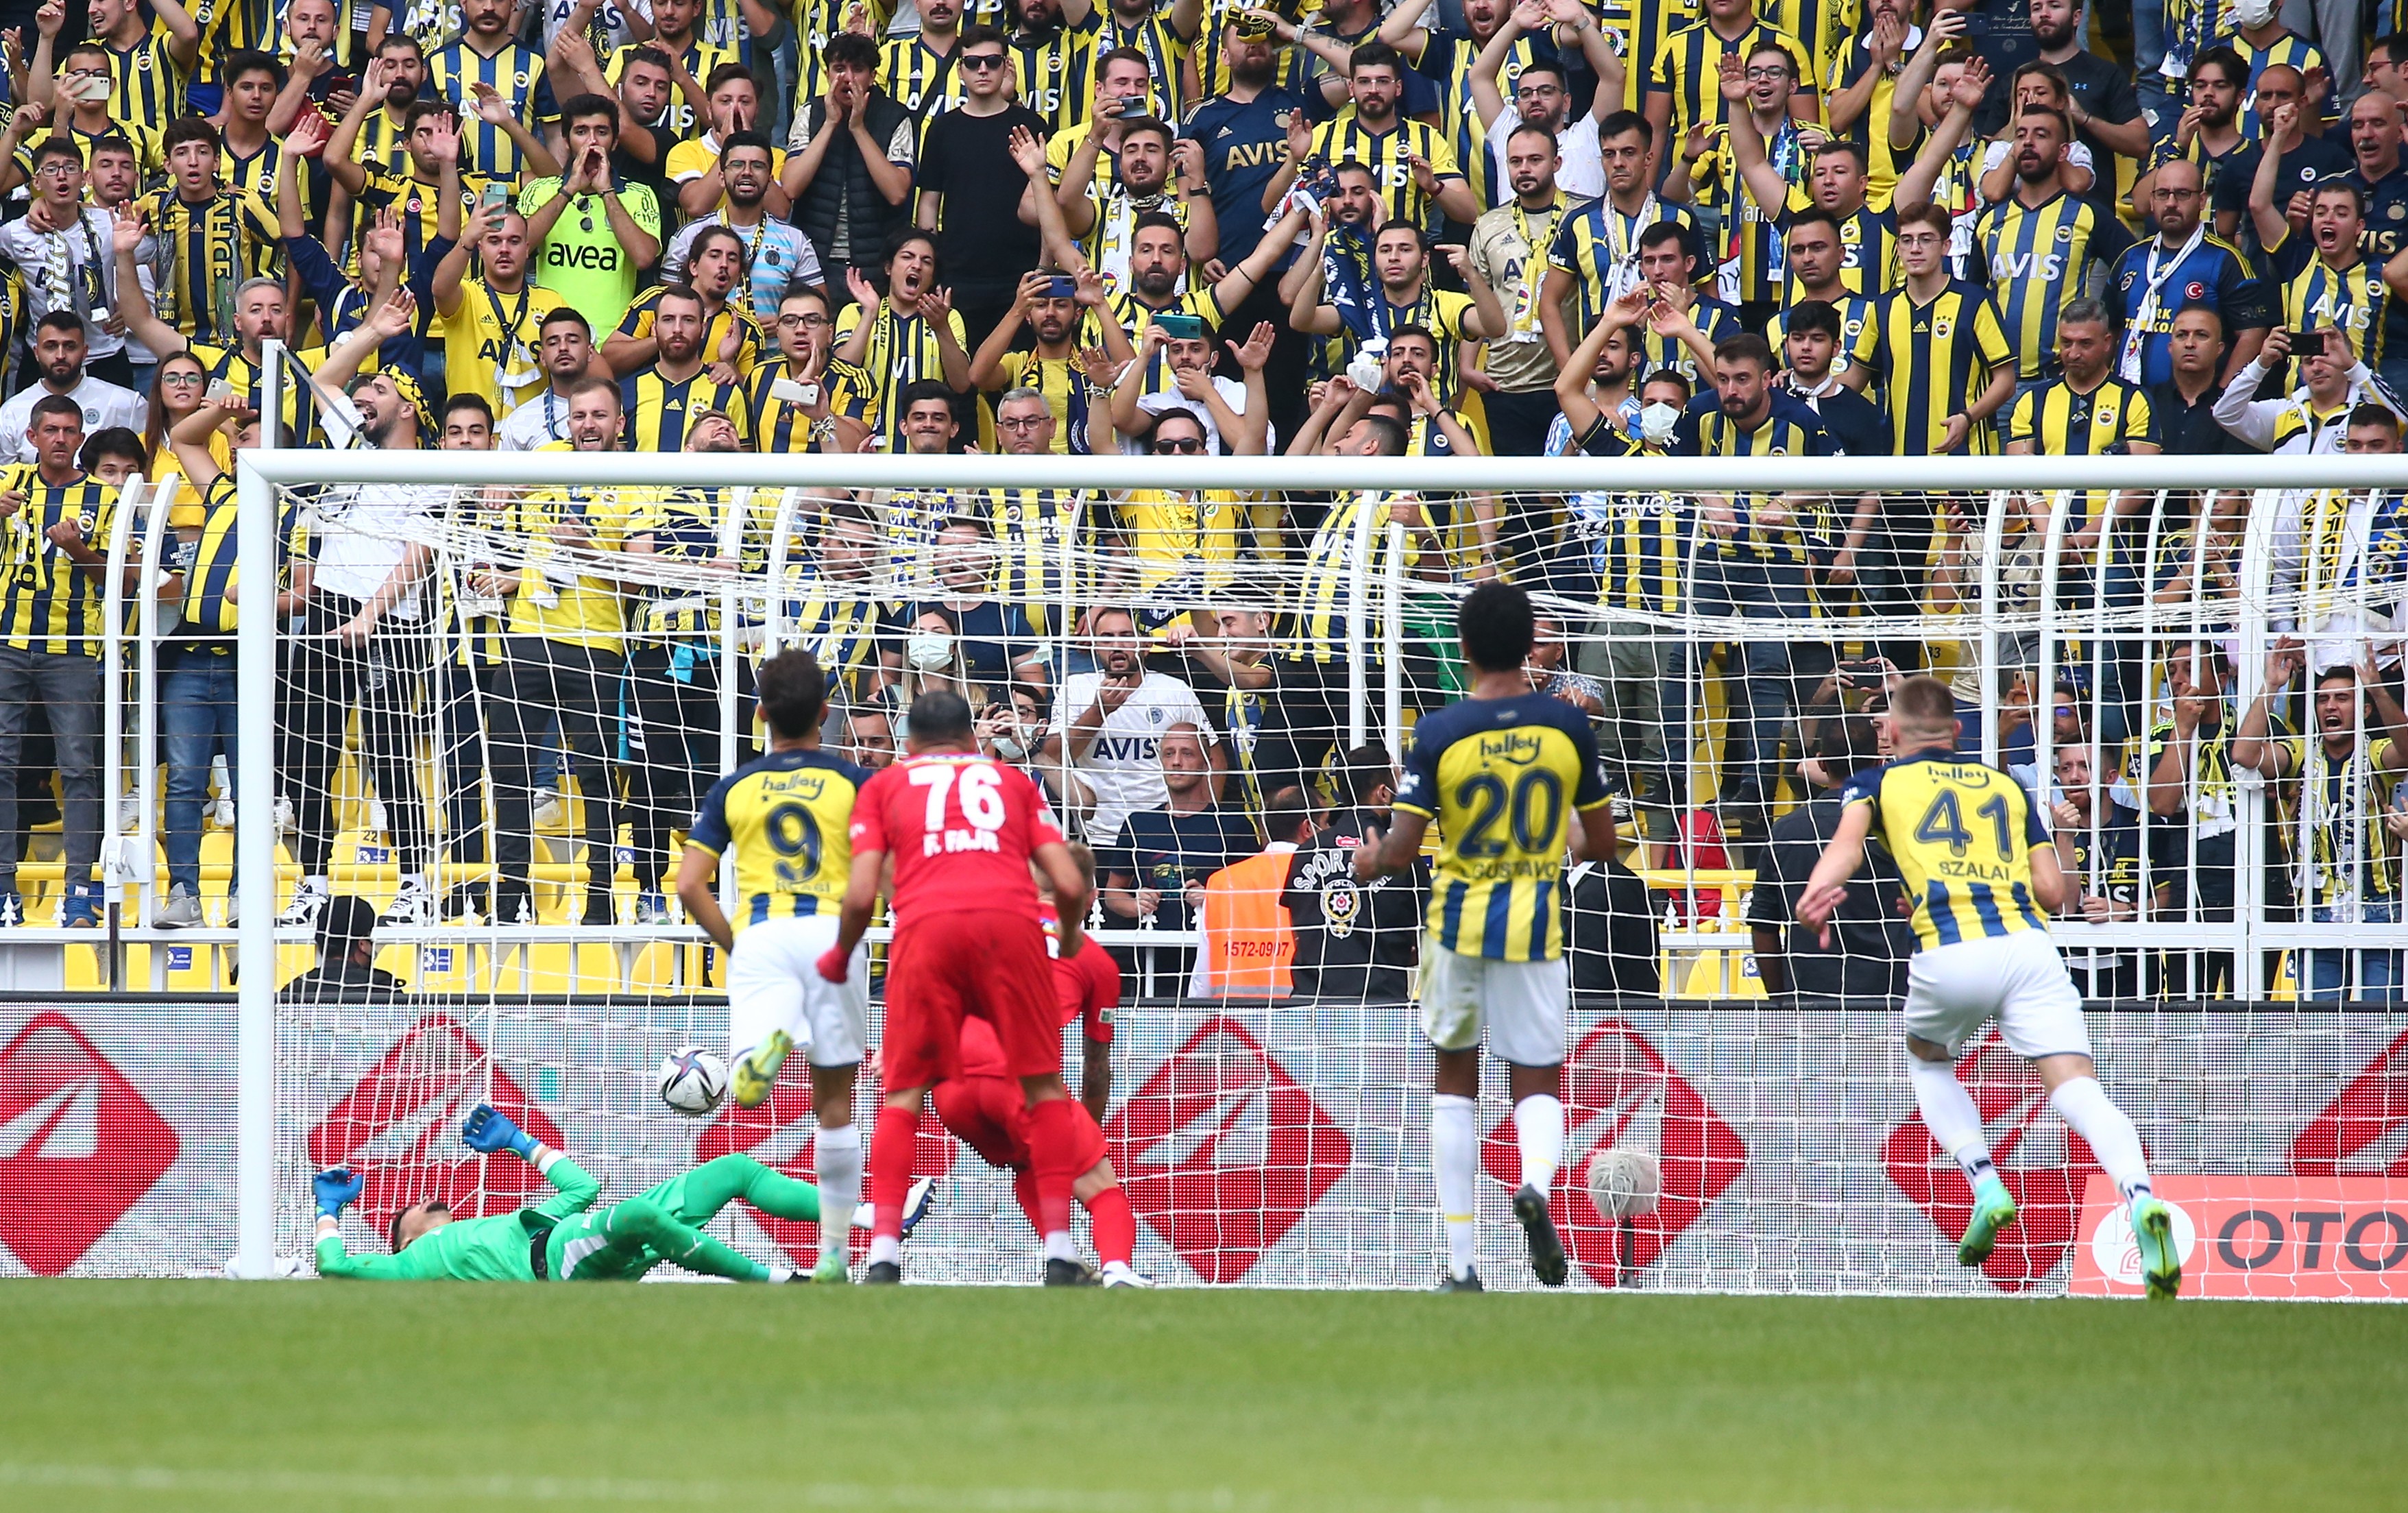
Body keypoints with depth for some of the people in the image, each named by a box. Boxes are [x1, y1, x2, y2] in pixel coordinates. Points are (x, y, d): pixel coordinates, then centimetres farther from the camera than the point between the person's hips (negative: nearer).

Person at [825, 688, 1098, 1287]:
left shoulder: (884, 786, 23)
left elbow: (861, 895, 10)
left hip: (925, 924, 0)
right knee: (1045, 1087, 9)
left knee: (905, 1095, 7)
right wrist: (1071, 937, 36)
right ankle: (1059, 1252, 2)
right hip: (1012, 919, 0)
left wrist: (839, 957, 28)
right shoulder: (1013, 781, 27)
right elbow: (1070, 885, 16)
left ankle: (884, 1253, -3)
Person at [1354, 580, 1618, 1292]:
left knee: (1454, 1078, 15)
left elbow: (1401, 851, -9)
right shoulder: (1567, 726, -4)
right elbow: (1602, 842, 3)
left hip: (1459, 923, 0)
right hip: (1534, 927, 0)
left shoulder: (1438, 733, -9)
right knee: (1538, 1081, 10)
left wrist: (1369, 859, 14)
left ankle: (1462, 1261, 11)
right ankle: (1537, 1181, -26)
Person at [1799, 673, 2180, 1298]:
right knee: (2075, 1085, -9)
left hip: (1949, 955, -1)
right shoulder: (2006, 786, 27)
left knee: (1927, 1062, 28)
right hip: (2027, 946, 1)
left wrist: (1815, 894, -17)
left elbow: (1848, 841, -3)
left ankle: (1986, 1187, 9)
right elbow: (2053, 891, 19)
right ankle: (2140, 1198, -36)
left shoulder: (1878, 782, 20)